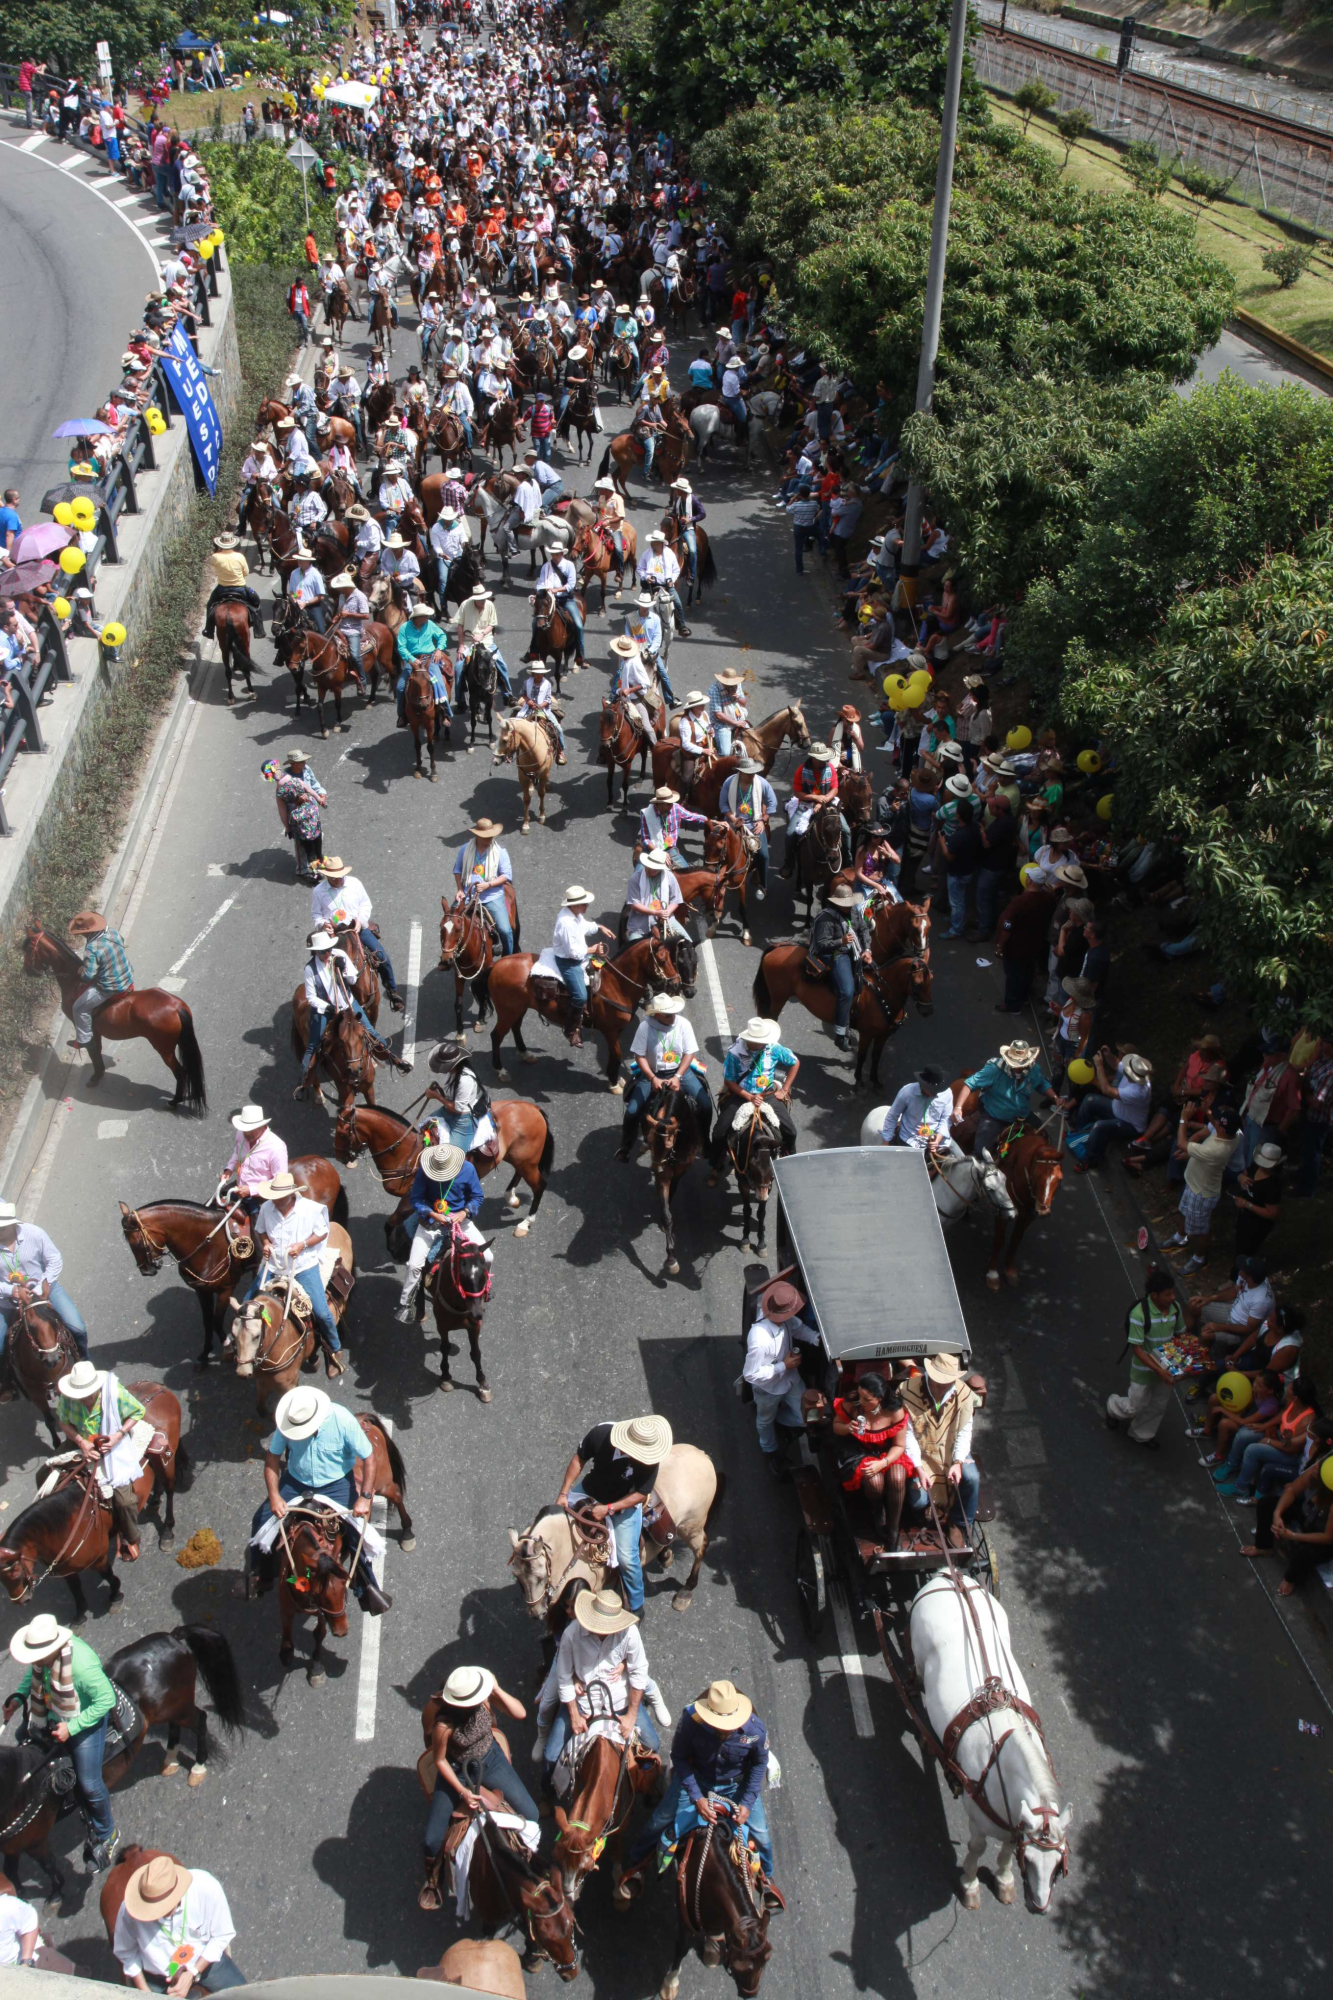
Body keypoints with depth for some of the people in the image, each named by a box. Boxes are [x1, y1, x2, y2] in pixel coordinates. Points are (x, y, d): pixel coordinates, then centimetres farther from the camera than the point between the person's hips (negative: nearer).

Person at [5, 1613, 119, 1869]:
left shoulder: (82, 1664, -40)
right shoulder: (43, 1656, -18)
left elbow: (106, 1700, -29)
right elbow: (34, 1674, 7)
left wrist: (72, 1727, -28)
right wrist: (18, 1697, -8)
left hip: (85, 1719, -7)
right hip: (51, 1716, 7)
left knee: (89, 1784, -1)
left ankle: (106, 1836, 28)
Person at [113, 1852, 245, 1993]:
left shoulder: (207, 1888, -33)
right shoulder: (130, 1909, -30)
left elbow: (222, 1935, -17)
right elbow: (125, 1952, -10)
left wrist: (193, 1973, -21)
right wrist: (145, 1991, -9)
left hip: (205, 1960, 0)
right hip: (155, 1973, 0)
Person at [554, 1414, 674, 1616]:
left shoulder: (649, 1459, -34)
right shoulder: (600, 1433, -30)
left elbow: (641, 1494, -23)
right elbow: (579, 1459, -14)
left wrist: (608, 1509, -31)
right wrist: (563, 1493, -16)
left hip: (625, 1504, -3)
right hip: (589, 1491, 3)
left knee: (626, 1558, -10)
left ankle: (636, 1606, 17)